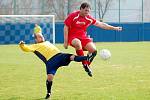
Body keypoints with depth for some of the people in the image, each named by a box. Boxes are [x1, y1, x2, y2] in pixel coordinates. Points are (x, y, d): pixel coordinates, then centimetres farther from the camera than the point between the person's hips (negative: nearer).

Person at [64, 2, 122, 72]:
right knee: (78, 43, -40)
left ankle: (87, 65, 7)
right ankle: (84, 64, -25)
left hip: (83, 37, 5)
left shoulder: (89, 18, 2)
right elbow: (66, 28, -6)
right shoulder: (73, 16, -10)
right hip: (72, 37, -5)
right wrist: (66, 41, -11)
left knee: (93, 50, -19)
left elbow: (100, 24, 9)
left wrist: (114, 28, 6)